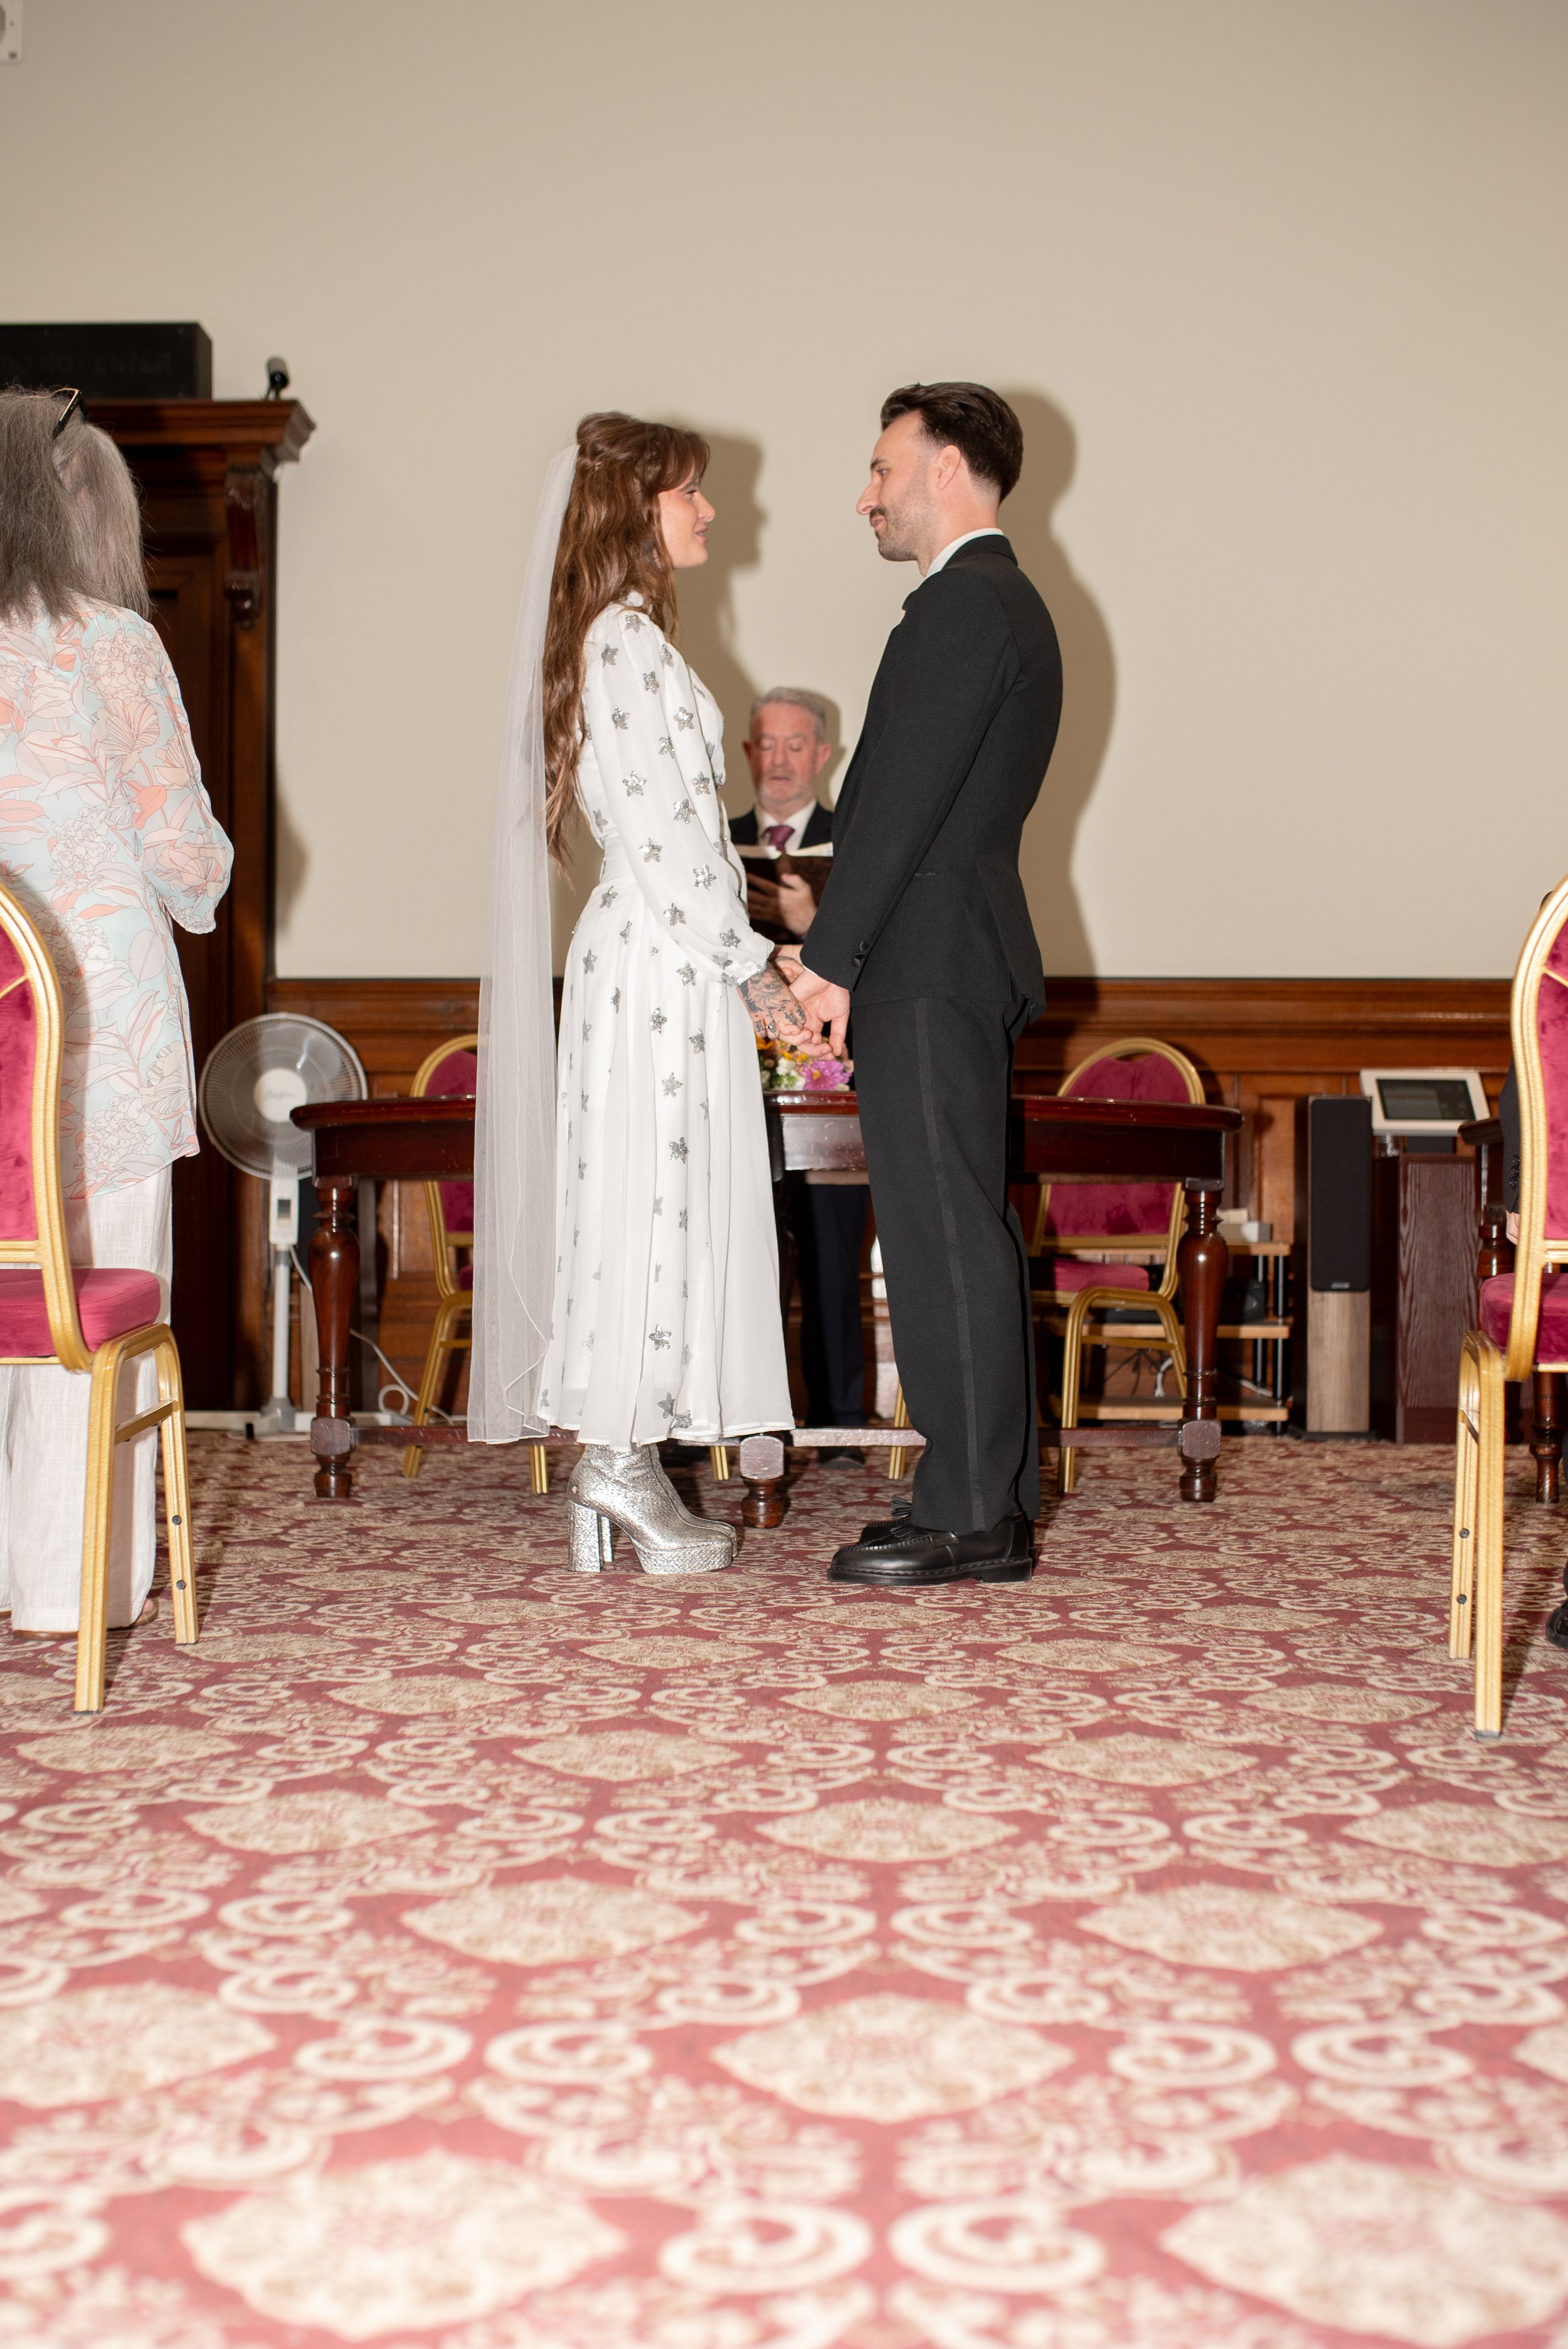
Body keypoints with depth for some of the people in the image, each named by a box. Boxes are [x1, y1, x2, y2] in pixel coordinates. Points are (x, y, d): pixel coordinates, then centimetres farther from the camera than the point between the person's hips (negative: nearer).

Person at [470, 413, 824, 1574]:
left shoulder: (623, 638, 18)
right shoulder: (628, 641, -13)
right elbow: (670, 837, -18)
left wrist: (744, 968, 17)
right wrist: (753, 972, -13)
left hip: (652, 950, 10)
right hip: (664, 960, -10)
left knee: (644, 1205, 10)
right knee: (654, 1200, -6)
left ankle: (616, 1468, 15)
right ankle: (622, 1462, 0)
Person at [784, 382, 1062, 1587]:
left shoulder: (964, 605, -11)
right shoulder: (1005, 604, 21)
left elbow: (905, 798, -17)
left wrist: (831, 958, -14)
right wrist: (843, 937, 17)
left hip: (928, 963, -10)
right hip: (963, 957, 10)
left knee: (944, 1232, -7)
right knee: (967, 1227, 11)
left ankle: (970, 1516, -2)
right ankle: (995, 1500, 17)